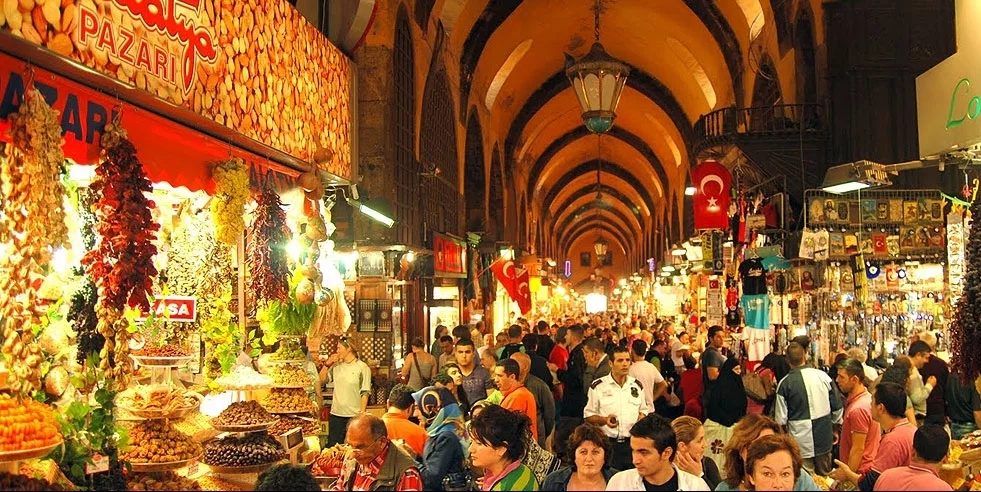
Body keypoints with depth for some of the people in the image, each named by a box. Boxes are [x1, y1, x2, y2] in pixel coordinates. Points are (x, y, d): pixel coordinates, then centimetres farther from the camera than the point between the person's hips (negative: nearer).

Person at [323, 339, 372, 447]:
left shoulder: (362, 367, -4)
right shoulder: (336, 366, 10)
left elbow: (365, 393, -6)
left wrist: (362, 413, -12)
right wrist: (327, 365, 3)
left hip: (354, 415, -5)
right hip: (336, 414, 5)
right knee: (332, 447, 9)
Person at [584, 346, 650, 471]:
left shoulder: (637, 385, 10)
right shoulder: (598, 386, -1)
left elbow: (644, 409, 21)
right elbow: (588, 416, 2)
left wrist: (642, 416, -2)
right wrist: (604, 420, -17)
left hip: (633, 441, 3)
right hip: (607, 443, -3)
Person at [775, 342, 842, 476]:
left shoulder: (785, 384, -13)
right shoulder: (823, 376, -4)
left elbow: (781, 419, -10)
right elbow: (837, 408, 4)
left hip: (801, 442, -4)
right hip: (824, 440, 4)